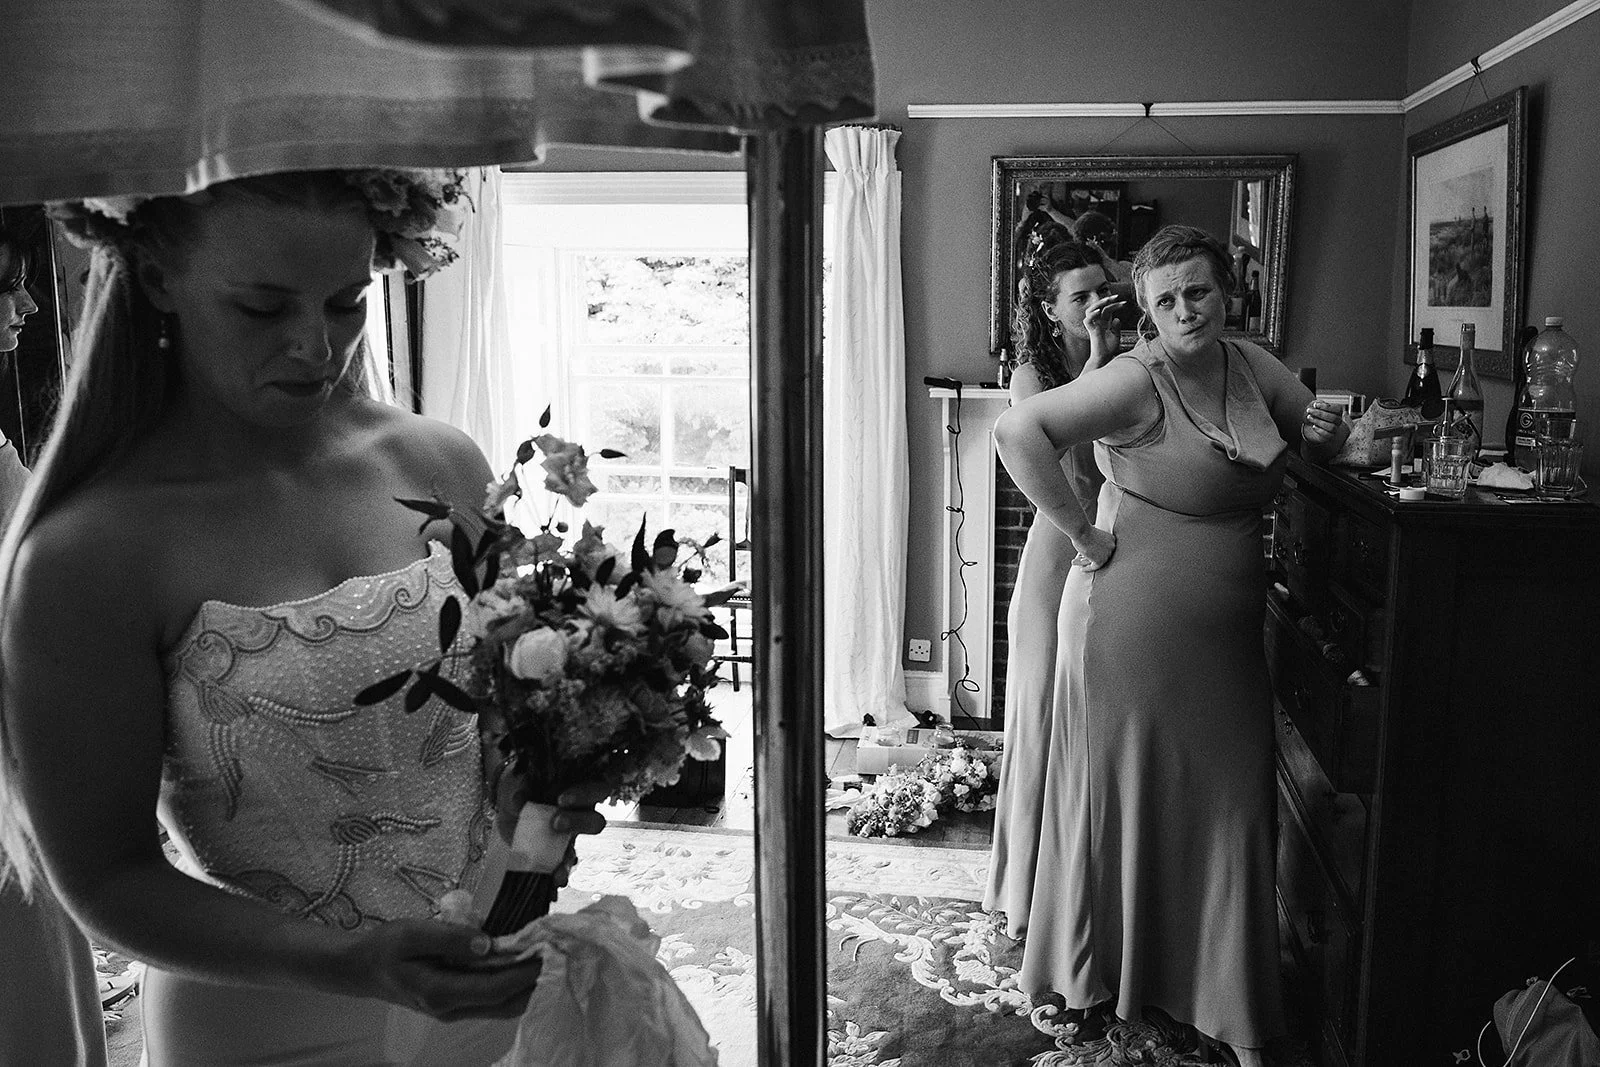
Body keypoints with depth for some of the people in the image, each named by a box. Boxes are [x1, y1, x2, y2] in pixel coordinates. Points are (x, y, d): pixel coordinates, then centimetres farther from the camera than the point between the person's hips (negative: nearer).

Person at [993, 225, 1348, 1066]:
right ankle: (1104, 977, 29)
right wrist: (1081, 532, -22)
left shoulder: (1252, 366, 7)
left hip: (1228, 637, 7)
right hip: (1134, 626, -7)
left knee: (1229, 808, 12)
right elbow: (1017, 430, -26)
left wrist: (1323, 433, 1)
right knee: (1127, 801, 6)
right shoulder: (1137, 382, -16)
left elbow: (1321, 438, 23)